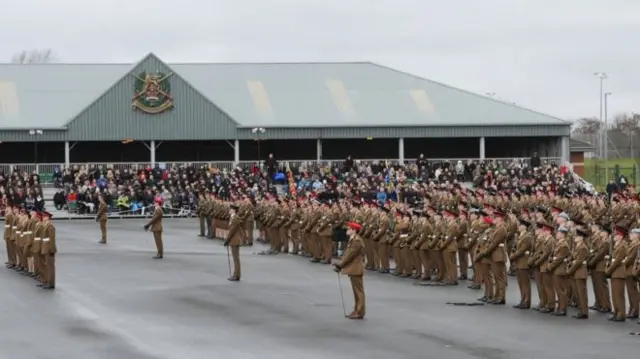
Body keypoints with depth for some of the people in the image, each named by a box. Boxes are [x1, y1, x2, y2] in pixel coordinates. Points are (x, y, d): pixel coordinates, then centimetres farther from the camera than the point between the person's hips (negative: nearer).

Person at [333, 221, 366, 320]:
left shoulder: (357, 241, -19)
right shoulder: (352, 240, 14)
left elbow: (350, 255, -21)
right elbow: (347, 253, 14)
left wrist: (340, 265, -17)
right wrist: (340, 264, 3)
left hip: (356, 270, -10)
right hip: (353, 269, 10)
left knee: (358, 291, -5)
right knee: (356, 290, 14)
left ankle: (359, 312, -2)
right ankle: (357, 310, 20)